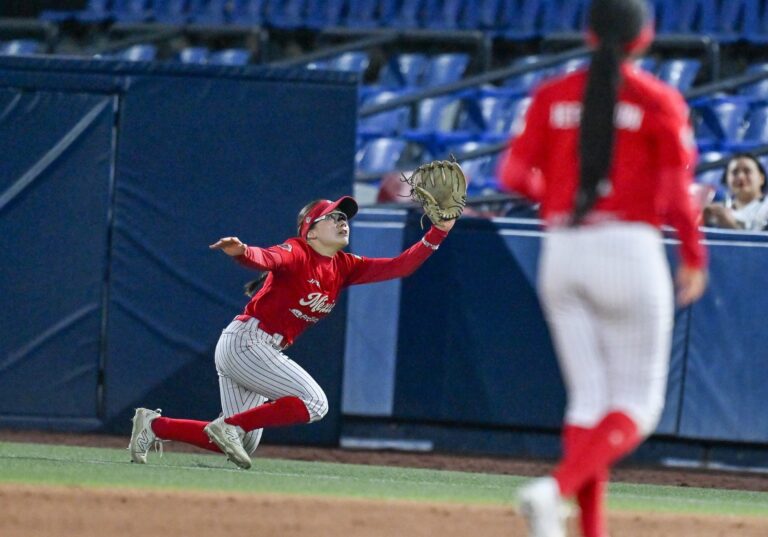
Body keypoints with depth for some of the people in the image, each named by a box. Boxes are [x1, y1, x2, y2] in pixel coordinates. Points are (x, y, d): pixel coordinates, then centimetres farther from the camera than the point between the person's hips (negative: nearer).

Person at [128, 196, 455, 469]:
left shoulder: (343, 267, 11)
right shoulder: (296, 254, -12)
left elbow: (399, 267, 7)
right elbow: (265, 258, -33)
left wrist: (437, 233, -4)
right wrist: (242, 252, -57)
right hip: (245, 341, -9)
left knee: (241, 446, 7)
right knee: (315, 402, -18)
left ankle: (154, 425, 12)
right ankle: (228, 426, -14)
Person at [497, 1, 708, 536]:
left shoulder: (552, 95, 6)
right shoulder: (660, 101, -4)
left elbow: (514, 174, 2)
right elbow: (677, 192, -10)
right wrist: (694, 256, 2)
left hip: (561, 252, 4)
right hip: (630, 250, -4)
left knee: (588, 398, 11)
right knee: (636, 405, 2)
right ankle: (556, 489, -22)